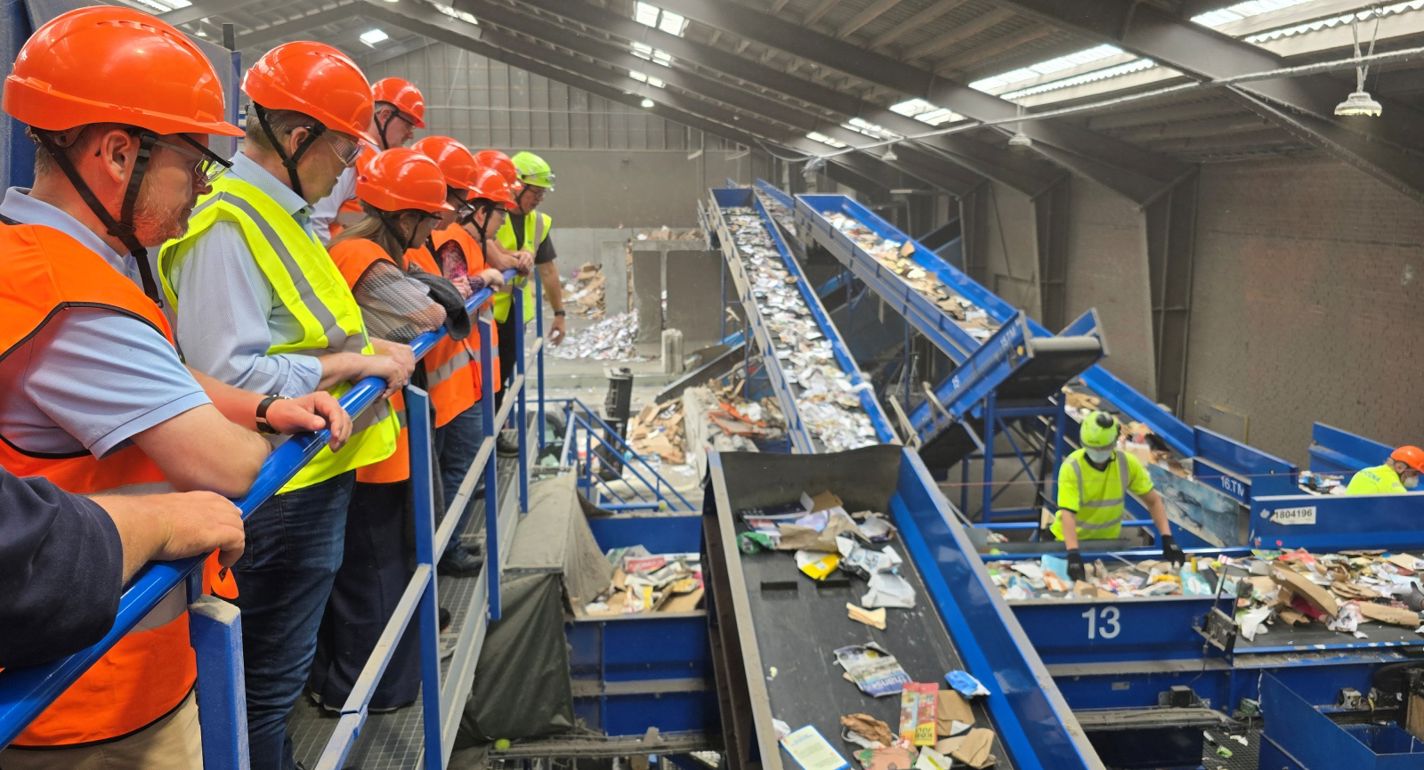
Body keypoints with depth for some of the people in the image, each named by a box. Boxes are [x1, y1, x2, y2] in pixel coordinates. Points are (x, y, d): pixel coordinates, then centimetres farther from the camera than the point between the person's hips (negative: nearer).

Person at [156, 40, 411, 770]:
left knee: (283, 663, 23)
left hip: (314, 473, 10)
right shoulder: (227, 224, -21)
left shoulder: (274, 211, 11)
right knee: (272, 675, 6)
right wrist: (356, 364, -20)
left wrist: (370, 346, 5)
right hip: (281, 492, -10)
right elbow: (228, 375, -27)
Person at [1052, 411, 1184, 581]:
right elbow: (1067, 514, -33)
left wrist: (1167, 539, -20)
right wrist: (1073, 554, -46)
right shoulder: (1071, 468, -26)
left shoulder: (1127, 463, -15)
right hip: (1073, 540, -3)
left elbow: (1153, 501, -8)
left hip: (1108, 541, 3)